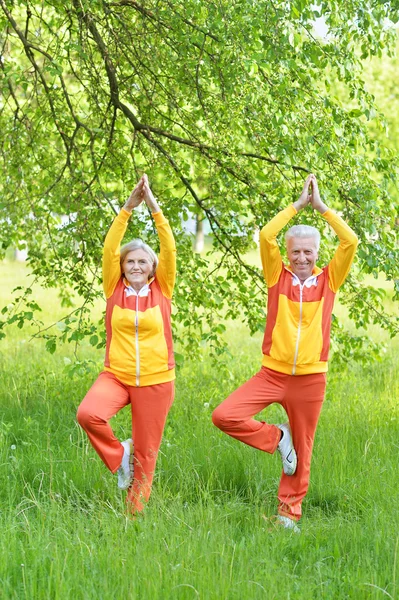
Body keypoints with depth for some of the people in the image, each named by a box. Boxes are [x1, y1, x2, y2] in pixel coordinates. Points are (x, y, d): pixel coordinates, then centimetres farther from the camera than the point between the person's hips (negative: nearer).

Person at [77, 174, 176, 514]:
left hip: (156, 380, 0)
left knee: (146, 454, 4)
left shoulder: (162, 290, 2)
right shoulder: (114, 289, 3)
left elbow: (170, 249, -7)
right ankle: (119, 455, -1)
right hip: (116, 375, 0)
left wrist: (154, 208, -12)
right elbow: (109, 248, -6)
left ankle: (136, 513, 20)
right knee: (88, 414, -29)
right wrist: (128, 208, -11)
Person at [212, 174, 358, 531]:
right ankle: (276, 439, 8)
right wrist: (298, 204, -6)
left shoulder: (329, 280, 2)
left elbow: (351, 242, -9)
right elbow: (266, 236, -12)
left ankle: (289, 511, 24)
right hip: (272, 373, 0)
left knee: (302, 451, 8)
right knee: (224, 416, -15)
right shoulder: (279, 276, 1)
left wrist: (321, 206, -5)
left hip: (311, 378, 0)